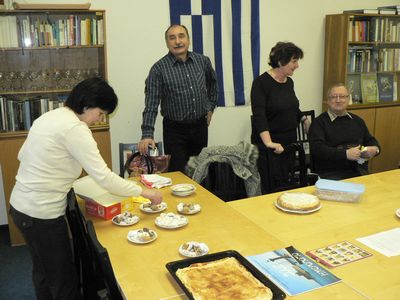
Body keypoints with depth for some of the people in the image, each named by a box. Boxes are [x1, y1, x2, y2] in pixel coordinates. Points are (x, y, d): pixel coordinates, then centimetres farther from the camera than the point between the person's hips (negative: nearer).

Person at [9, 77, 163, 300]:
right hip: (41, 213, -10)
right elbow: (104, 177, -24)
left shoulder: (50, 116, 7)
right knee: (63, 278, 6)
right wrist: (144, 192, -16)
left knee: (44, 271, 25)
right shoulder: (74, 128, -21)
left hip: (22, 204, 10)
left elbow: (23, 155, 15)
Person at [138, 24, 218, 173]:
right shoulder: (159, 69, -10)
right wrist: (147, 134, -23)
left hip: (200, 126, 4)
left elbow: (213, 84, 22)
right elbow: (151, 105, -14)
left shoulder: (203, 61, 1)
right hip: (175, 129, -4)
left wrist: (211, 107, 16)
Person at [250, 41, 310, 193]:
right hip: (268, 146, -7)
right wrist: (268, 142, -33)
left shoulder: (289, 82, 8)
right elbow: (259, 115, -24)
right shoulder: (261, 82, -14)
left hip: (290, 141, 7)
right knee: (269, 188, -4)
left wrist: (306, 121, 17)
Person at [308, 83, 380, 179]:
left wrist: (375, 149, 5)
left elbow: (370, 140, 30)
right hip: (331, 174, -5)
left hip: (359, 171, 6)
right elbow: (317, 149, -11)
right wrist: (346, 154, -19)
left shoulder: (357, 120, 21)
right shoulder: (319, 122, 1)